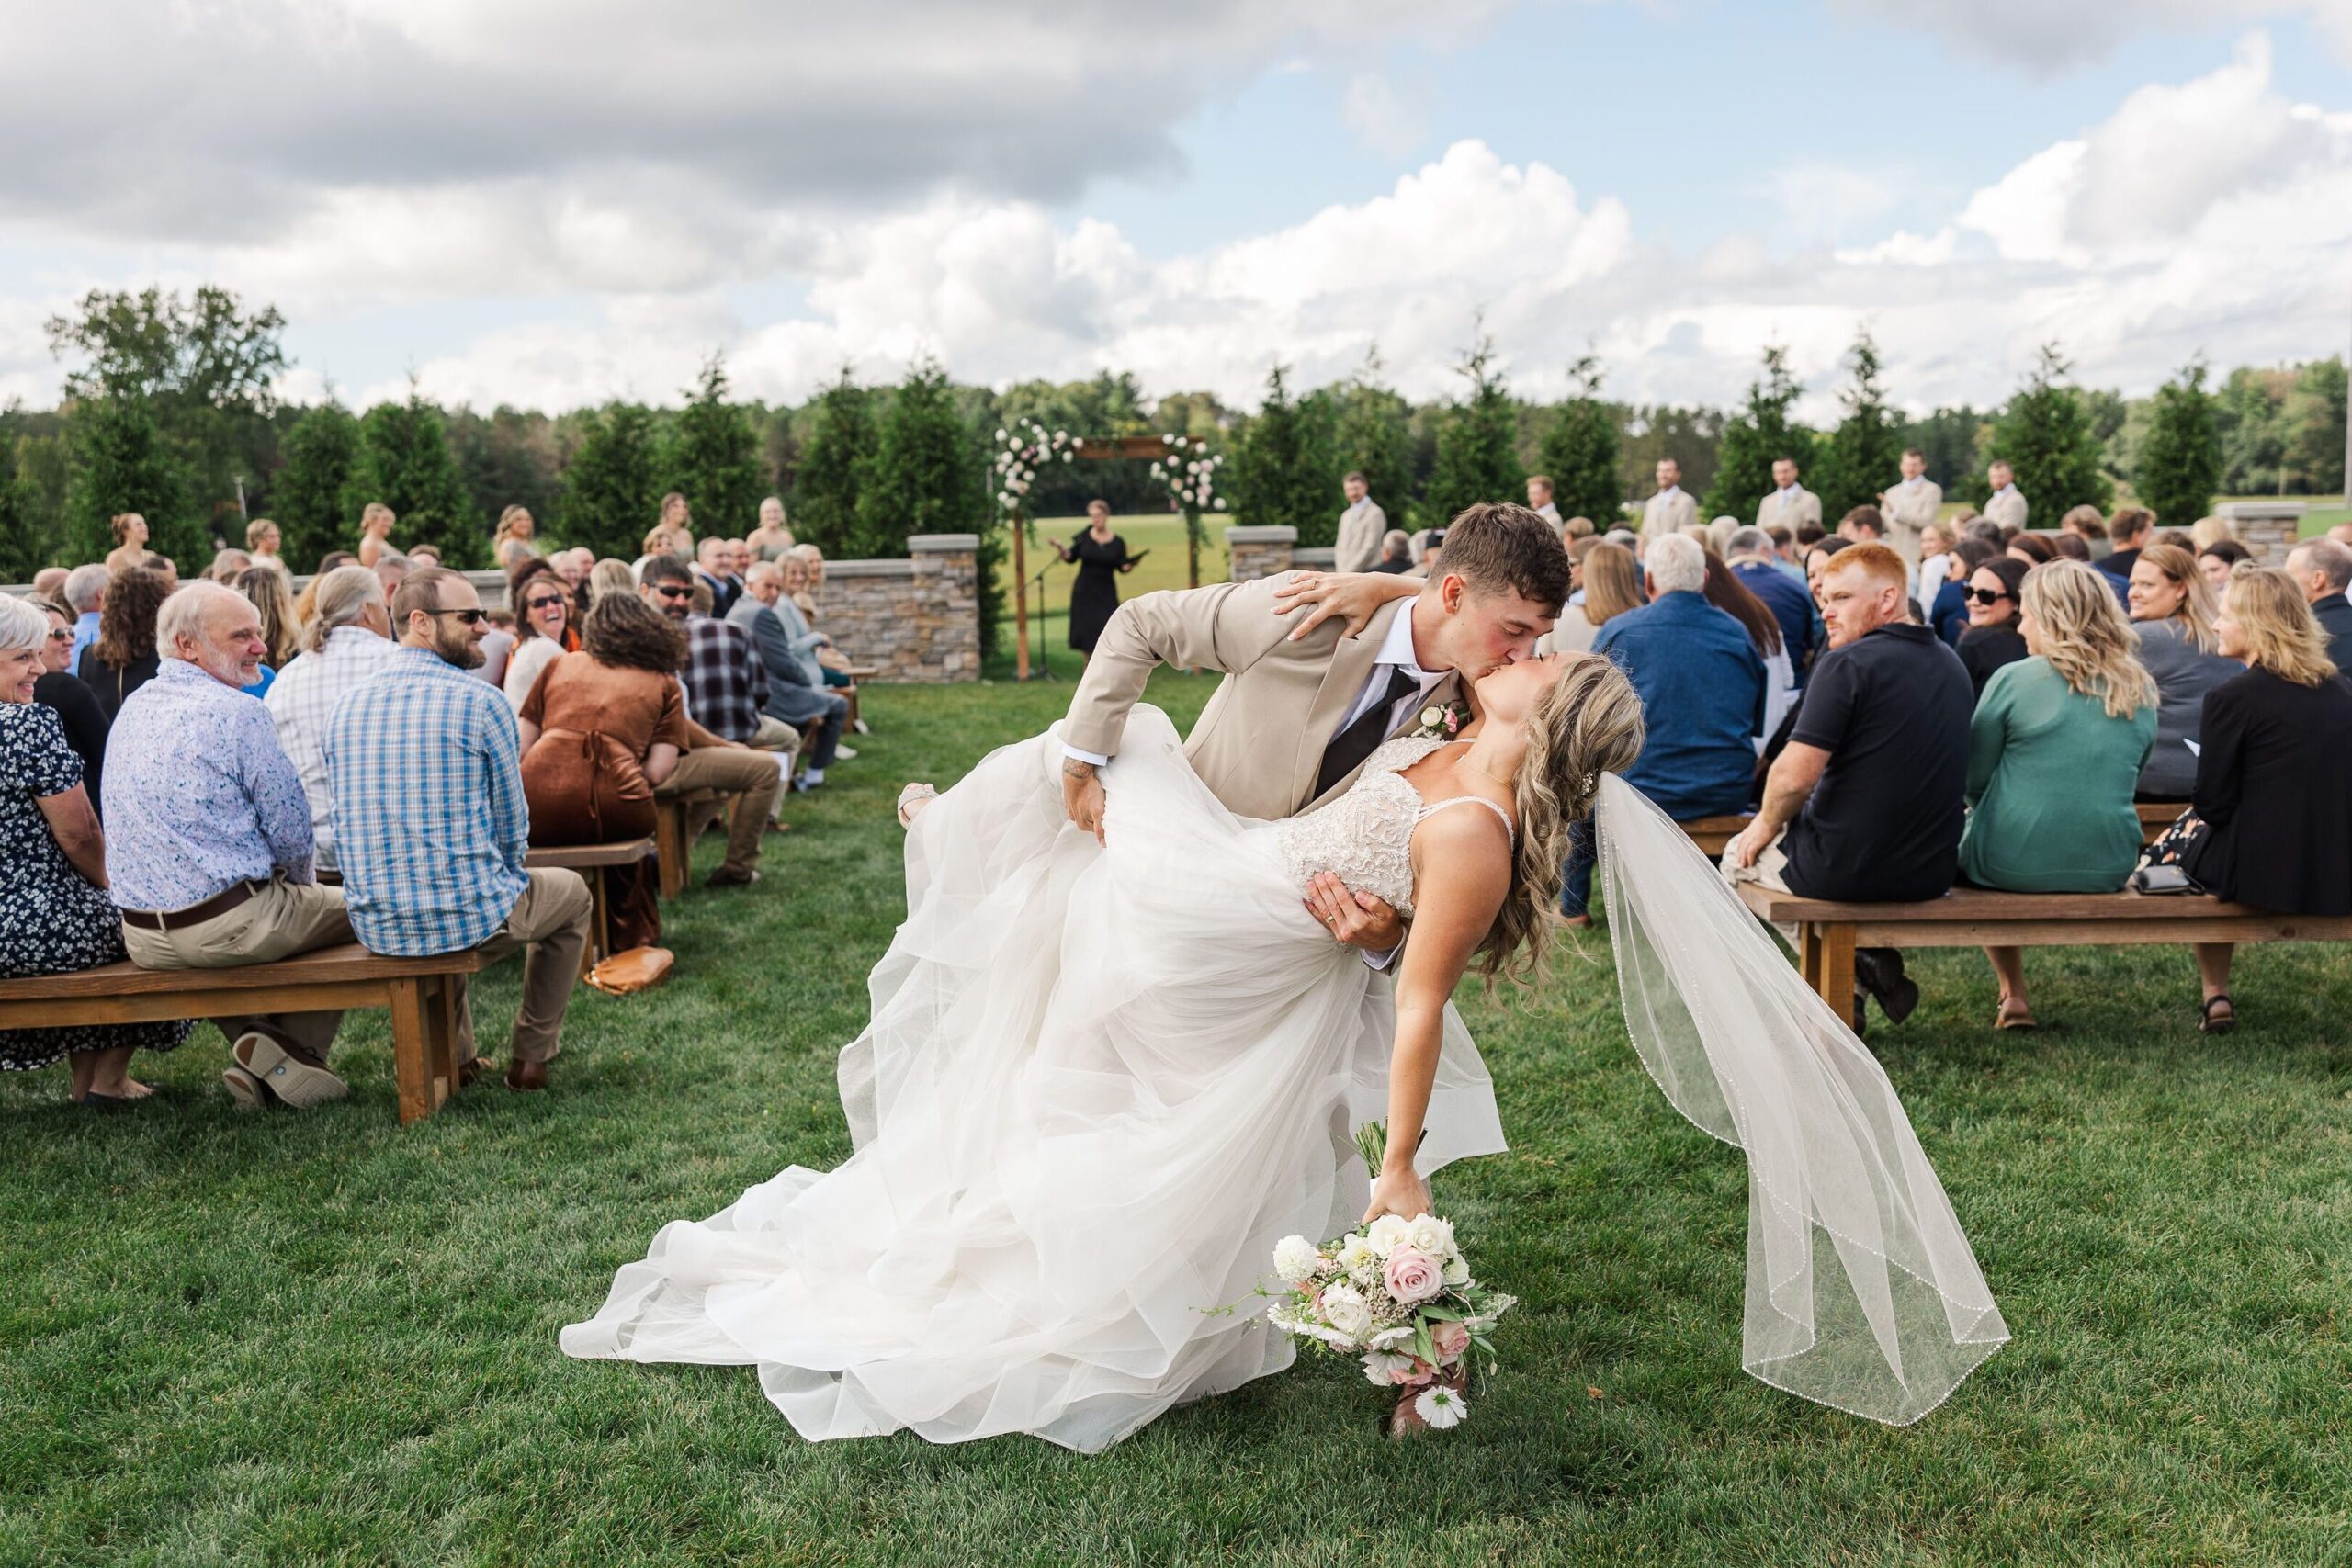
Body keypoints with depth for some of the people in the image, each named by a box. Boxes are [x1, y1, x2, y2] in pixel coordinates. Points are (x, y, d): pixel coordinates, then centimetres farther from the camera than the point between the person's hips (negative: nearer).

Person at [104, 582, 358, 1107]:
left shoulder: (132, 709, 12)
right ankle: (292, 1047, 2)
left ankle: (251, 1039, 14)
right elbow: (292, 831, -12)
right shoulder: (238, 712, -13)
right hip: (229, 927, -7)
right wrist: (300, 882, 11)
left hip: (142, 939, 8)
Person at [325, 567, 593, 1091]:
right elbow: (512, 827, -6)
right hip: (471, 919, -6)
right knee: (570, 891, 26)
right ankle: (532, 1056, 29)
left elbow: (352, 823, 14)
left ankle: (456, 1056, 40)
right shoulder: (481, 703, -13)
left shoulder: (345, 707, 4)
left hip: (374, 927, 6)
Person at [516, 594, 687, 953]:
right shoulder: (664, 684, 17)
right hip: (612, 810, -1)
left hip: (536, 815, 1)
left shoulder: (560, 664, 22)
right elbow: (657, 772, 6)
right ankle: (634, 941, 37)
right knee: (628, 831, 33)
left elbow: (520, 747, 17)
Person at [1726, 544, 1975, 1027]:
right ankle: (1873, 961, 15)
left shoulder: (1848, 663, -18)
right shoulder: (1951, 665, 8)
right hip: (1931, 873, 7)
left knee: (1741, 855, 24)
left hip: (1846, 869, -7)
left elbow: (1794, 776, -23)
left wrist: (1768, 823, -1)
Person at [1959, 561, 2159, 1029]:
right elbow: (2122, 781, 17)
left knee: (1961, 836, 28)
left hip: (2016, 865, -5)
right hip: (2109, 869, 5)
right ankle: (2013, 994, 31)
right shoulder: (2141, 692, 7)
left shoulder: (2014, 680, -9)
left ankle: (2013, 996, 21)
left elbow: (1974, 780, -1)